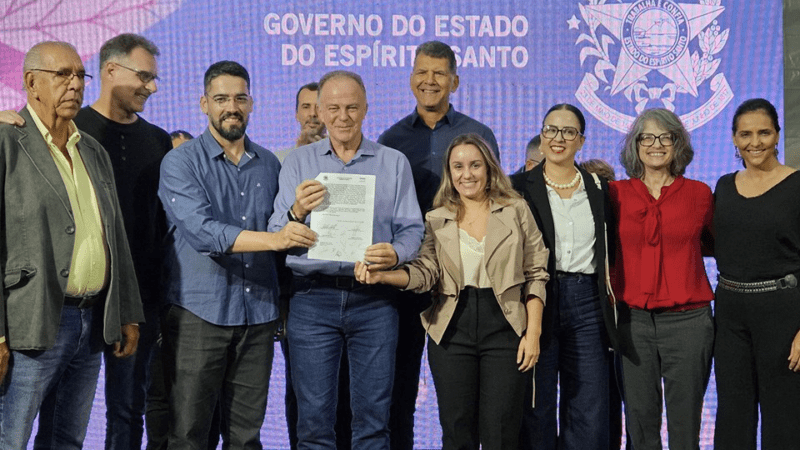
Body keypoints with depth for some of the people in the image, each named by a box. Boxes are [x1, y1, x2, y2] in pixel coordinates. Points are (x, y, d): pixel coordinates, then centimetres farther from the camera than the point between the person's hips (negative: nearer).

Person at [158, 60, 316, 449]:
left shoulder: (269, 164, 12)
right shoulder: (181, 162, -3)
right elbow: (202, 231, -19)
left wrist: (298, 212, 1)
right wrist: (273, 238, -28)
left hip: (258, 315, 4)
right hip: (199, 314, -4)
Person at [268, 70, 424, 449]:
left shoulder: (394, 163, 9)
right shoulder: (297, 163, 8)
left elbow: (411, 230, 3)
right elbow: (277, 238, 0)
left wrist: (394, 254, -19)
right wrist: (297, 213, -22)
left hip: (374, 300, 0)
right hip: (312, 298, 0)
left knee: (373, 417, 4)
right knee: (313, 417, 3)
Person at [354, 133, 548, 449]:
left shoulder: (516, 210, 6)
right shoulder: (437, 220, 9)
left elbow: (535, 274, 4)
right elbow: (425, 272, -3)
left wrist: (533, 332, -3)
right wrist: (380, 276, -20)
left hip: (504, 328, -1)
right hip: (452, 330, 1)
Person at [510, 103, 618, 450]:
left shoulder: (599, 189, 12)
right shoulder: (519, 187, 2)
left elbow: (607, 250, 17)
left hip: (586, 304, 3)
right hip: (536, 301, -2)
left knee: (591, 415, 2)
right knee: (537, 411, 3)